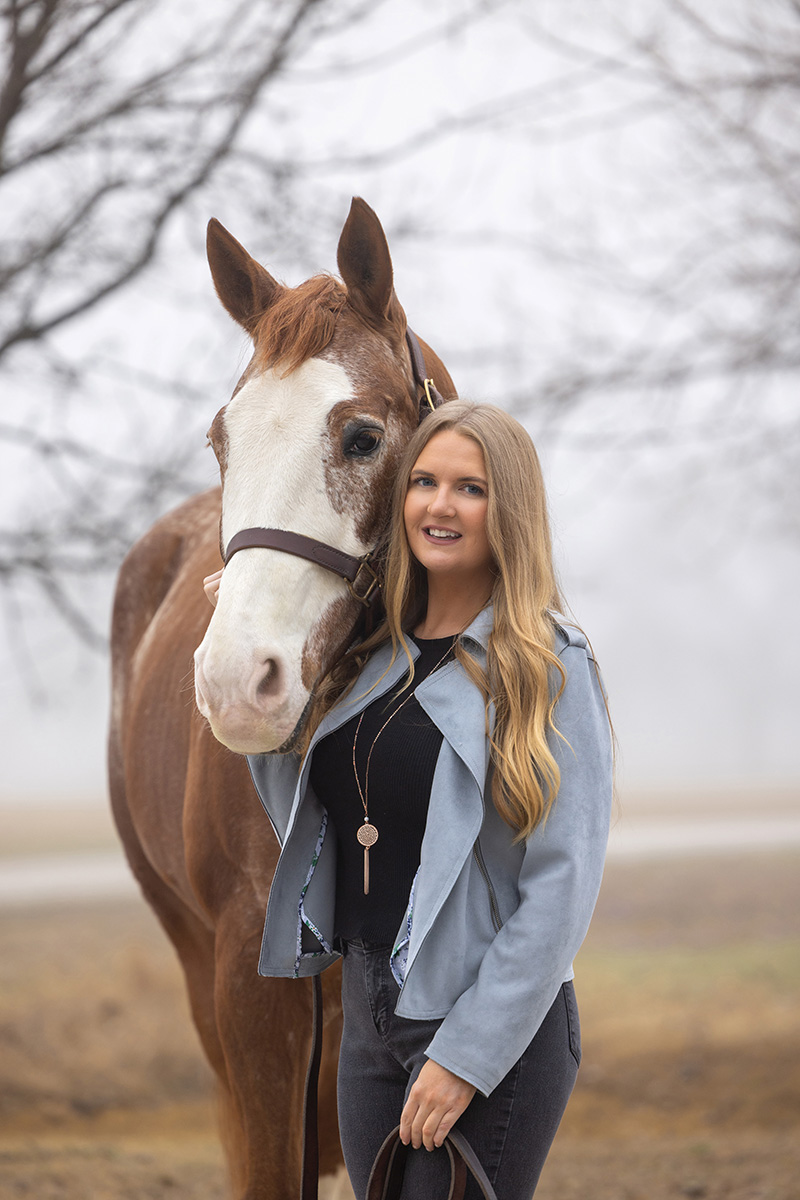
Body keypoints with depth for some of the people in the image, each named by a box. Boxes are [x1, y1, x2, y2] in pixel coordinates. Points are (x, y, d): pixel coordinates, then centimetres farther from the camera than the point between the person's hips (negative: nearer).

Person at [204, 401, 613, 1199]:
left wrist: (468, 1054, -18)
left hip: (497, 1027, -6)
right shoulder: (368, 656, 8)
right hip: (368, 1016, 6)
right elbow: (302, 817, 14)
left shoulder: (549, 668, -11)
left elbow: (562, 885, -15)